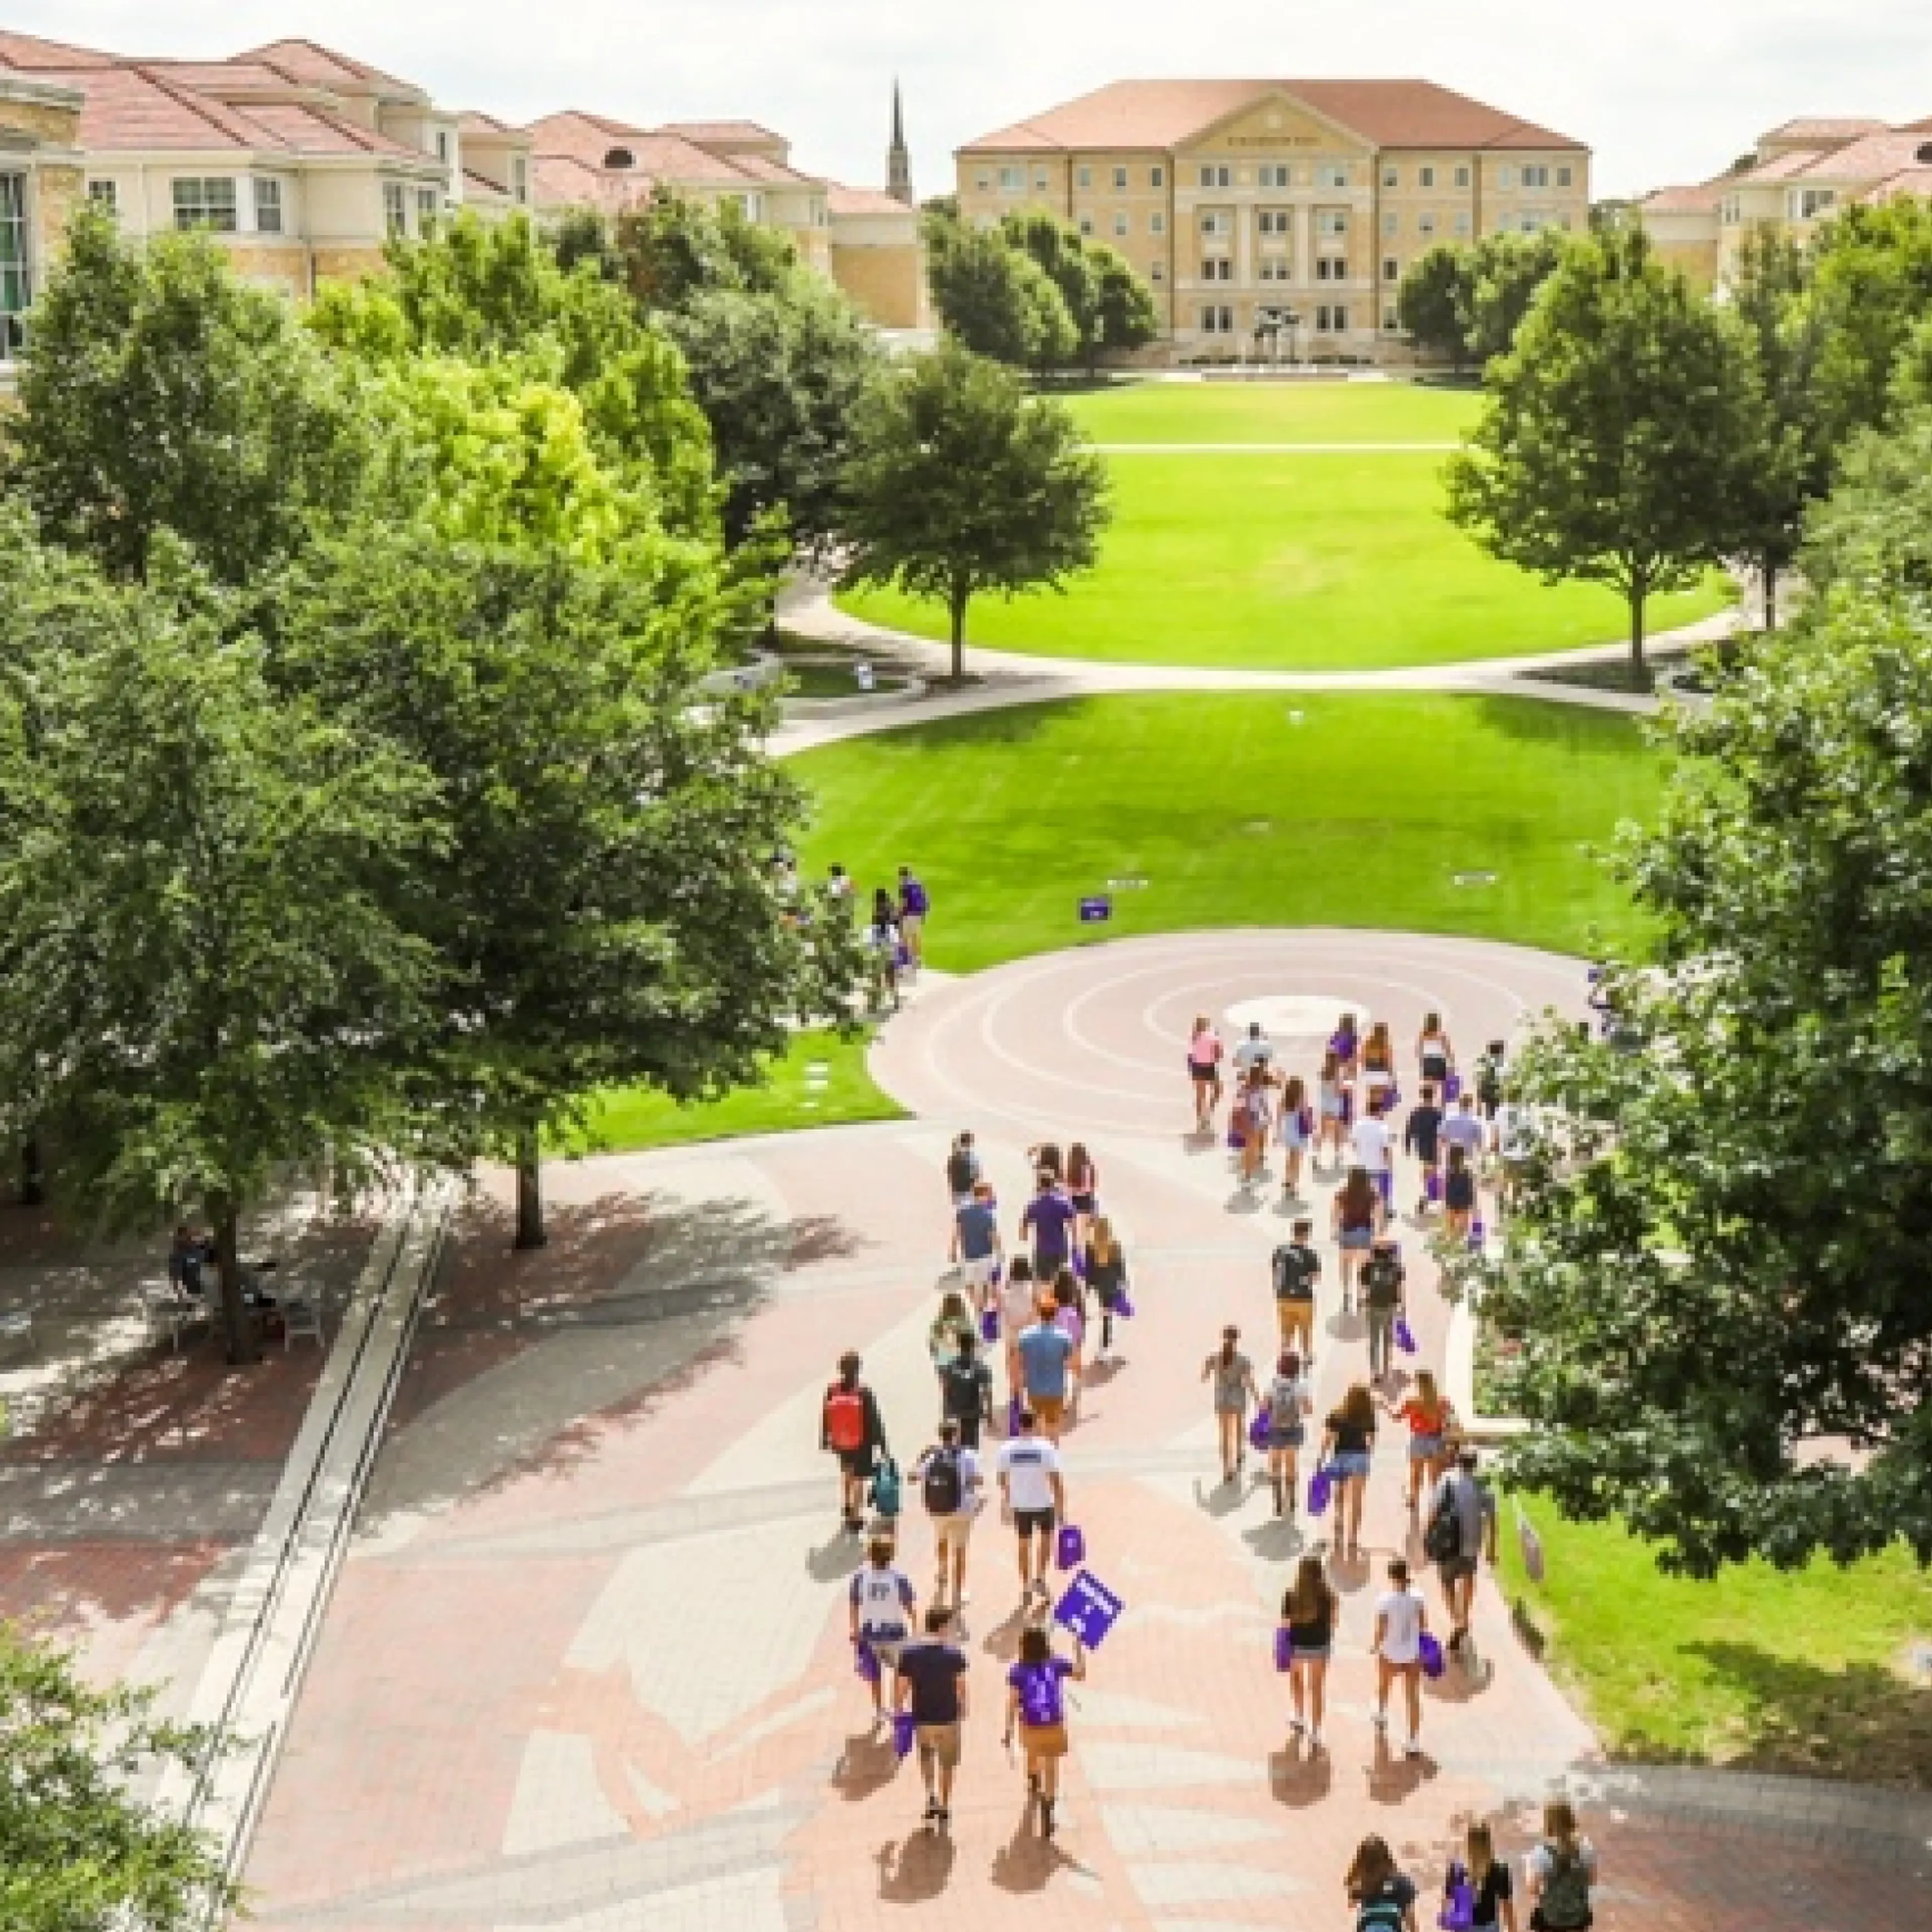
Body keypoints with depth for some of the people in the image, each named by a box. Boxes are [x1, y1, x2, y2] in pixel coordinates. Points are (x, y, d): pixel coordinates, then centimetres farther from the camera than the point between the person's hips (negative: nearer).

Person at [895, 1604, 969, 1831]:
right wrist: (966, 1708, 7)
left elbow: (903, 1688, -6)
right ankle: (944, 1810, 27)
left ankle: (931, 1793, 14)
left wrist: (901, 1712, 8)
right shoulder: (955, 1654, -11)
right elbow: (962, 1687, -11)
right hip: (948, 1718, -1)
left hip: (921, 1718, 1)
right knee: (948, 1764, 21)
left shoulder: (909, 1654, -8)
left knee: (926, 1755, 31)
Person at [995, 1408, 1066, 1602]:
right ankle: (1040, 1577, 17)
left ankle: (1026, 1587, 19)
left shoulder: (1007, 1449, -7)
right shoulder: (1046, 1448, -14)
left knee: (1024, 1544, 15)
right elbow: (1056, 1480, -14)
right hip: (1044, 1503, -2)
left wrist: (1006, 1503, 18)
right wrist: (1061, 1507, -7)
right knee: (1046, 1536, 24)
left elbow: (1003, 1480, 3)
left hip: (1020, 1505, 2)